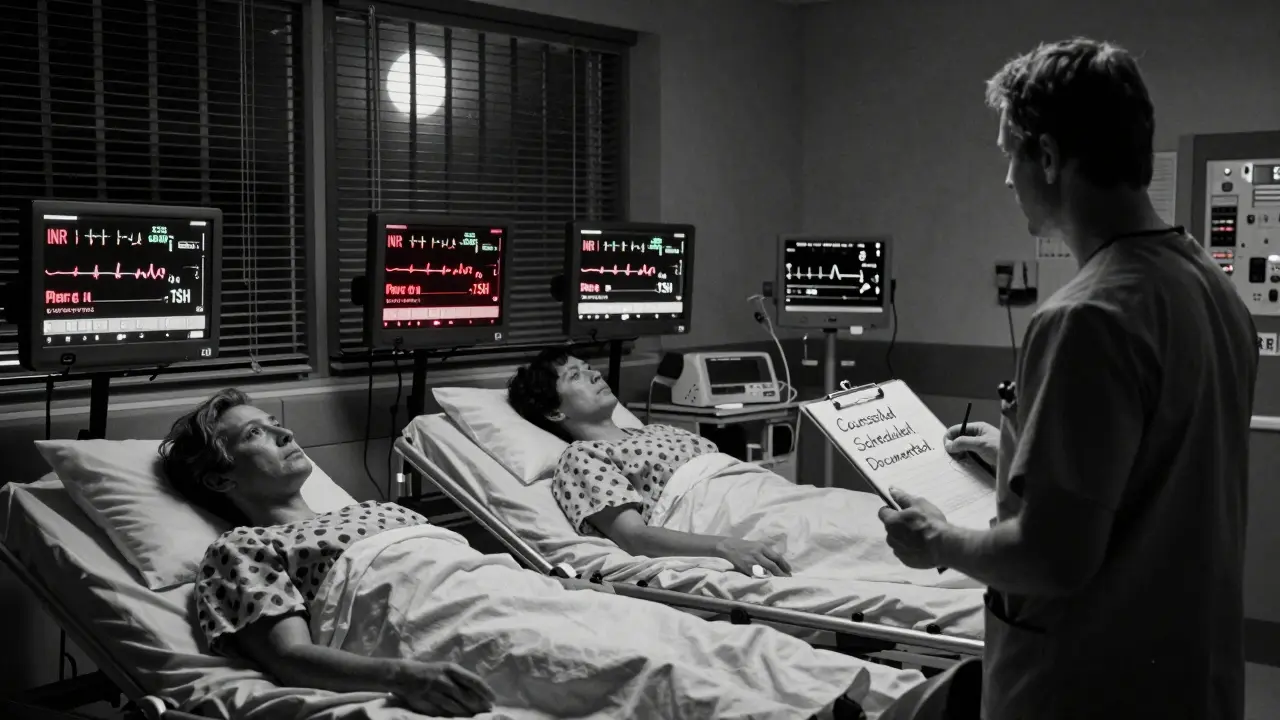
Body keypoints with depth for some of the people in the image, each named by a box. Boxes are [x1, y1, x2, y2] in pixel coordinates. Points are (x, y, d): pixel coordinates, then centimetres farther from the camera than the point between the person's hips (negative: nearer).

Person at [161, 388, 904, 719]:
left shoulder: (373, 508, 33)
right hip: (455, 629, -7)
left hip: (523, 591, 7)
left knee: (719, 640, -15)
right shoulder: (242, 551, 12)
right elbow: (291, 656, -5)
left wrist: (572, 569, 12)